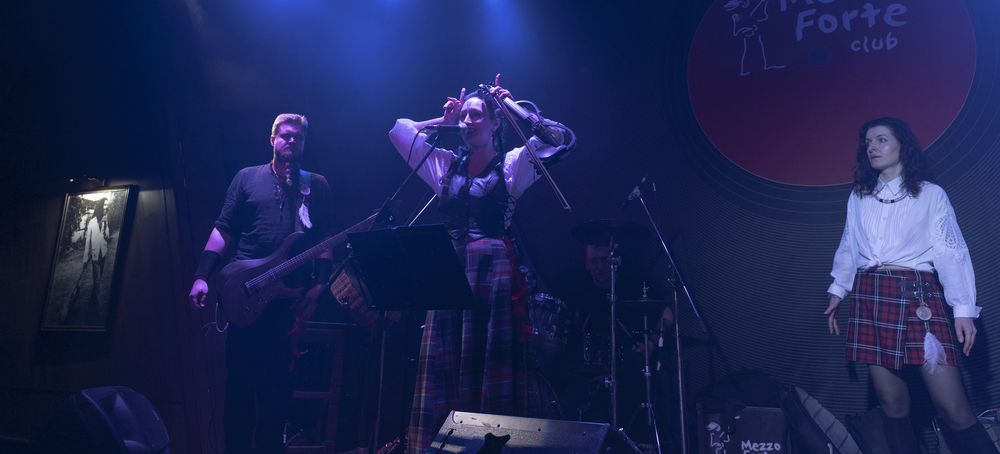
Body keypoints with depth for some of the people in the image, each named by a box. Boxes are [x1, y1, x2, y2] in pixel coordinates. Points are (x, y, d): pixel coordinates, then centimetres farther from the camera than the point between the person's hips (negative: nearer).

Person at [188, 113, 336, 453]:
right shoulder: (247, 177, 8)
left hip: (291, 297, 1)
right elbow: (223, 230, 6)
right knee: (239, 377, 1)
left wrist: (319, 283, -4)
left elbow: (325, 239, 7)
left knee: (278, 381, 6)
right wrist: (202, 277, -3)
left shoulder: (317, 185, 11)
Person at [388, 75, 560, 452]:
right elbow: (398, 130, 19)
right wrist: (442, 121, 18)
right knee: (445, 367, 3)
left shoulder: (512, 165, 4)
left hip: (494, 271, -4)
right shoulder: (447, 165, 15)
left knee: (492, 364, -4)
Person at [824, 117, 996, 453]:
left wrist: (963, 309, -7)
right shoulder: (858, 197, 16)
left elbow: (952, 252, 1)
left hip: (918, 297, -3)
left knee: (953, 408, -10)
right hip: (869, 298, 3)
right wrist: (837, 292, 15)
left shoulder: (931, 194, 7)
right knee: (892, 404, 4)